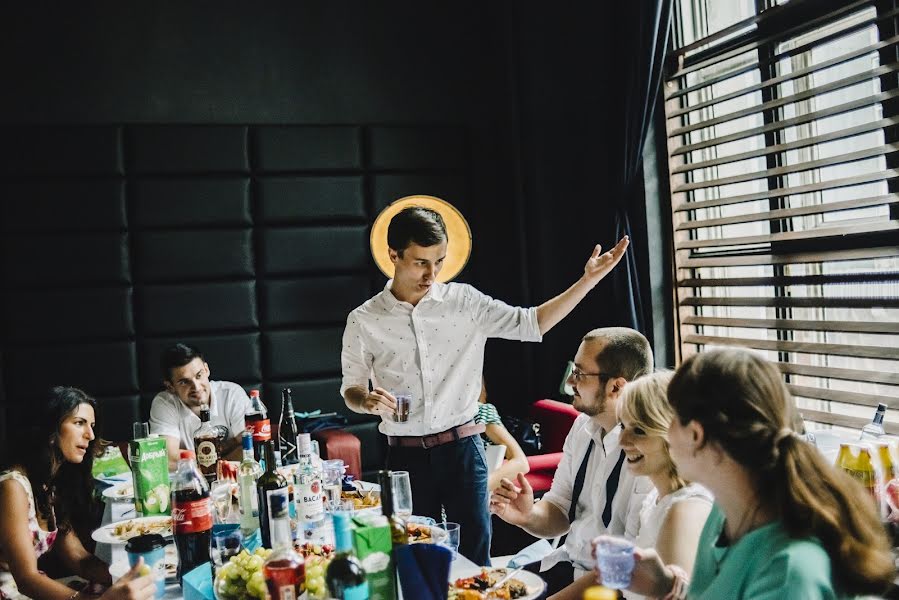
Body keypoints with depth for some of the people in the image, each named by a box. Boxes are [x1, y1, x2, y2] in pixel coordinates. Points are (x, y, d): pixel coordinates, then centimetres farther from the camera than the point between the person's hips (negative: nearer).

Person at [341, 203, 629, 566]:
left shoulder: (464, 301, -2)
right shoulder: (363, 321, -3)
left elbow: (531, 324, -2)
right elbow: (351, 388, 8)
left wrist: (589, 279, -10)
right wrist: (366, 401, -16)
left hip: (461, 448, 0)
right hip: (406, 455, 0)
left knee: (475, 558, 4)